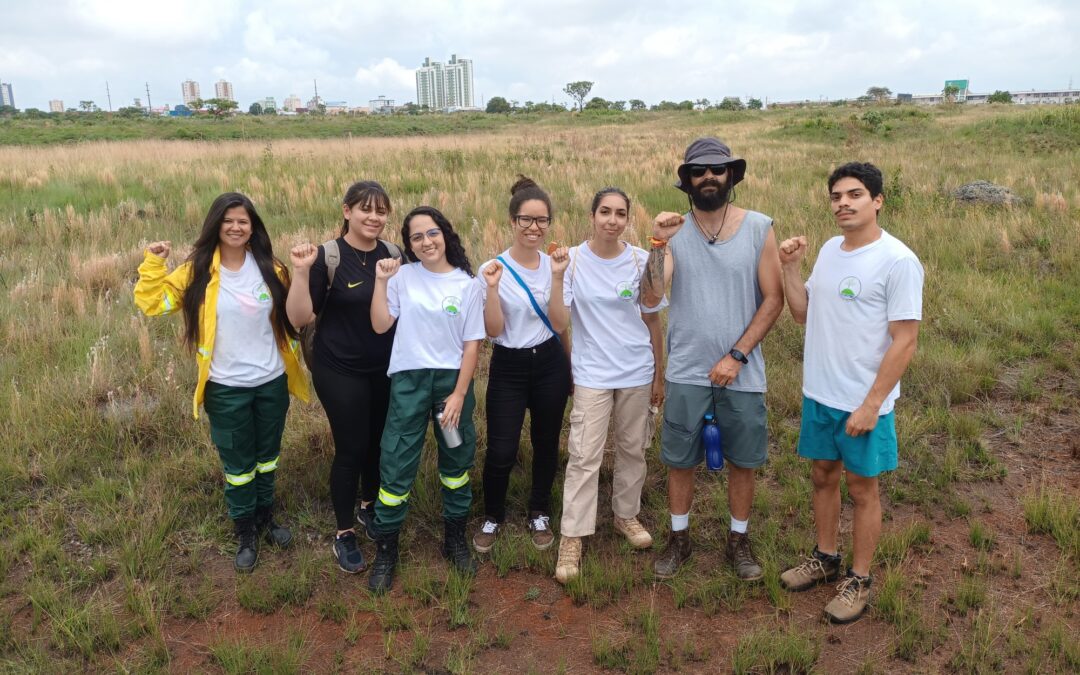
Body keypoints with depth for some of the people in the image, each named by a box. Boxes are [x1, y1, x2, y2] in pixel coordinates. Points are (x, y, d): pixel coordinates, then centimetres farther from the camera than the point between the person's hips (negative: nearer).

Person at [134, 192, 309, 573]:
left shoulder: (270, 268, -1)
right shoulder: (197, 272, -7)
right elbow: (151, 303, -8)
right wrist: (153, 263, -17)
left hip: (272, 381, 2)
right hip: (226, 387, -2)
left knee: (267, 455, 20)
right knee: (238, 463, 12)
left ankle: (266, 516, 41)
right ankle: (246, 531, 31)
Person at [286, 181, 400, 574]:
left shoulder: (394, 255, 0)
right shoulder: (327, 257, -14)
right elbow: (300, 318, -17)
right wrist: (301, 272, -28)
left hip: (386, 369, 5)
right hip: (340, 371, -5)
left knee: (380, 443, 17)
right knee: (351, 448, 1)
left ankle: (369, 507, 42)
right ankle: (344, 533, 20)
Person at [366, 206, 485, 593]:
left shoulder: (467, 284, -2)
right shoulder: (402, 276, -1)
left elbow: (472, 344, -3)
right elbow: (380, 325, -6)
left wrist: (459, 394, -8)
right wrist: (381, 282, -14)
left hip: (453, 379, 1)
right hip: (408, 380, -1)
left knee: (456, 461, 14)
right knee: (396, 466, 0)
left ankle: (455, 539, 33)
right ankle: (385, 551, 16)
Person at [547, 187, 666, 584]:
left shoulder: (641, 261, -2)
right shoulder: (573, 261, -7)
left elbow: (653, 321, 6)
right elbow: (559, 323, -13)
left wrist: (659, 376, 9)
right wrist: (556, 276, -24)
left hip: (637, 373, 3)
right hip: (592, 375, -2)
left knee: (633, 449, 15)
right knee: (585, 457, -4)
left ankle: (626, 515, 35)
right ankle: (572, 537, 6)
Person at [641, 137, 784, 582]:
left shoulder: (759, 229, -5)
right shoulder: (675, 233, -2)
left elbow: (774, 299, -5)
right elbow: (651, 298, -14)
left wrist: (736, 355, -11)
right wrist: (658, 245, -26)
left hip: (742, 372, 0)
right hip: (687, 372, 1)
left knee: (742, 461, 13)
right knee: (680, 461, 11)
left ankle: (739, 540, 33)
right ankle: (679, 538, 31)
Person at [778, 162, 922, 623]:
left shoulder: (897, 261, -17)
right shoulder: (829, 250, 5)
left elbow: (905, 341, -17)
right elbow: (804, 313, 10)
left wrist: (871, 405, -18)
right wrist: (790, 268, -4)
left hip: (864, 402, -6)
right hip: (818, 393, 7)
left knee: (861, 488, 8)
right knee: (823, 476, 19)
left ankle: (858, 581, 25)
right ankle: (825, 558, 38)